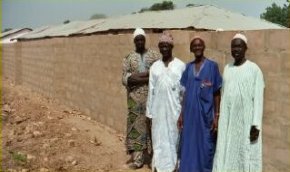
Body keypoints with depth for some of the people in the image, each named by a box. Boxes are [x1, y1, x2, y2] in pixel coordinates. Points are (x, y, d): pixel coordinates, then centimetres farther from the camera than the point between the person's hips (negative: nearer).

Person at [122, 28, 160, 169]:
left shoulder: (155, 55, 5)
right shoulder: (129, 58, 7)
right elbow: (125, 79, -4)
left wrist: (137, 77, -14)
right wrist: (150, 75, -13)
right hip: (135, 98, 1)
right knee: (136, 126, 3)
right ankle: (137, 158, 11)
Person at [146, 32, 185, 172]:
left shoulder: (180, 65, -1)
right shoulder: (155, 67, 6)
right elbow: (151, 91, 6)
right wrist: (149, 112, 4)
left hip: (174, 109, -2)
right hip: (158, 109, 2)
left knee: (174, 136, 5)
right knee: (159, 137, 6)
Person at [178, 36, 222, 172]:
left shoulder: (212, 66, -3)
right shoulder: (188, 67, 8)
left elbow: (217, 93, -3)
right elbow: (185, 92, 11)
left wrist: (216, 116, -7)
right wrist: (181, 114, 7)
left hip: (205, 115, -4)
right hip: (189, 115, 4)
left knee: (205, 148, 4)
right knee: (188, 148, 9)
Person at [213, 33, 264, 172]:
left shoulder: (254, 69, -6)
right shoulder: (227, 68, 10)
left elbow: (258, 99, -8)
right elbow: (223, 95, 11)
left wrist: (256, 124, -14)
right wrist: (219, 119, 8)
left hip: (246, 120, -5)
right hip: (227, 120, 5)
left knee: (246, 156, 1)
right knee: (226, 155, 8)